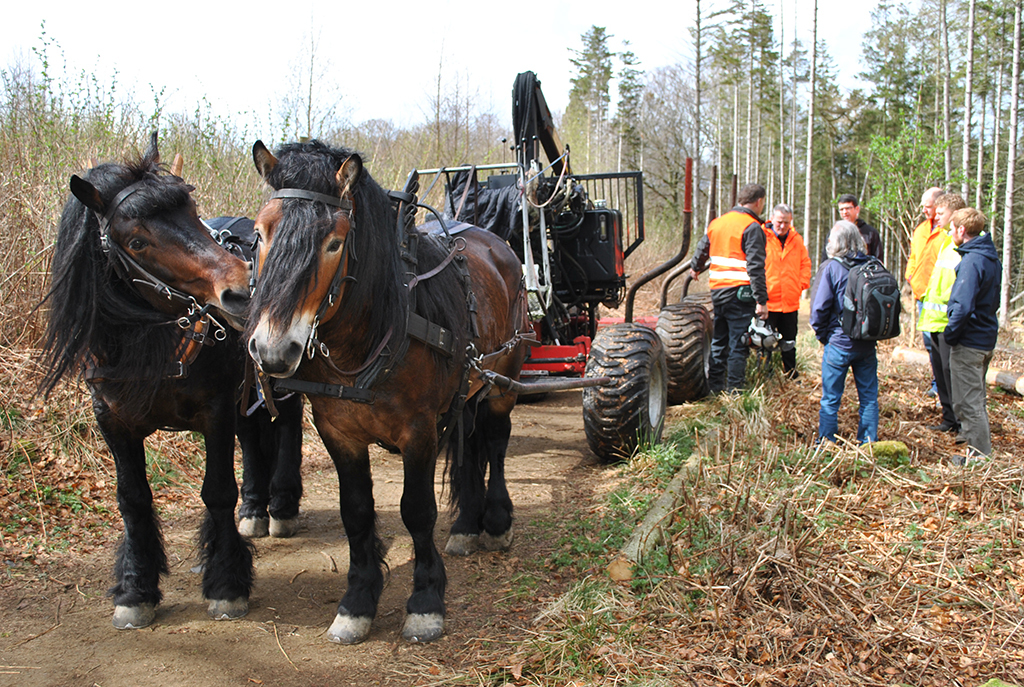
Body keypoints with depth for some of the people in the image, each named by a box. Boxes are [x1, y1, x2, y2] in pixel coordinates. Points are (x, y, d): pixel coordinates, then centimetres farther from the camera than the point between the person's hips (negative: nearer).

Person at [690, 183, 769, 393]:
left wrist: (695, 268, 48)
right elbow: (755, 267, -16)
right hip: (740, 294, -7)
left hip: (717, 290, 7)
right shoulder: (752, 227, -9)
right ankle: (734, 390, -2)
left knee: (718, 341, 16)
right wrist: (761, 300, -17)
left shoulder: (717, 222, 13)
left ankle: (715, 387, 21)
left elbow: (701, 251, 27)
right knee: (738, 344, -3)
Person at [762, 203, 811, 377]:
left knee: (789, 342, 14)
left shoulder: (797, 240, 8)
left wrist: (802, 283, 5)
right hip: (767, 302, -4)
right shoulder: (762, 237, -7)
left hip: (790, 302, 5)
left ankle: (791, 376, 25)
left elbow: (805, 263, 18)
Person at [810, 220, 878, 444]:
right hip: (867, 344, 4)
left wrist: (822, 334, 4)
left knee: (830, 398, 6)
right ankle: (868, 441, 16)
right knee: (868, 396, 12)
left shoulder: (832, 268, -10)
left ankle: (826, 442, 11)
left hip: (839, 342, -3)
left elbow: (820, 307, -10)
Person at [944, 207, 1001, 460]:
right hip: (986, 337, 10)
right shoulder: (992, 259, 10)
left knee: (968, 403, -1)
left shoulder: (972, 261, -20)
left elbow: (963, 306, -27)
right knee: (975, 399, 20)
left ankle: (979, 455, 4)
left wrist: (950, 334, -14)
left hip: (969, 342, -10)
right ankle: (982, 449, 29)